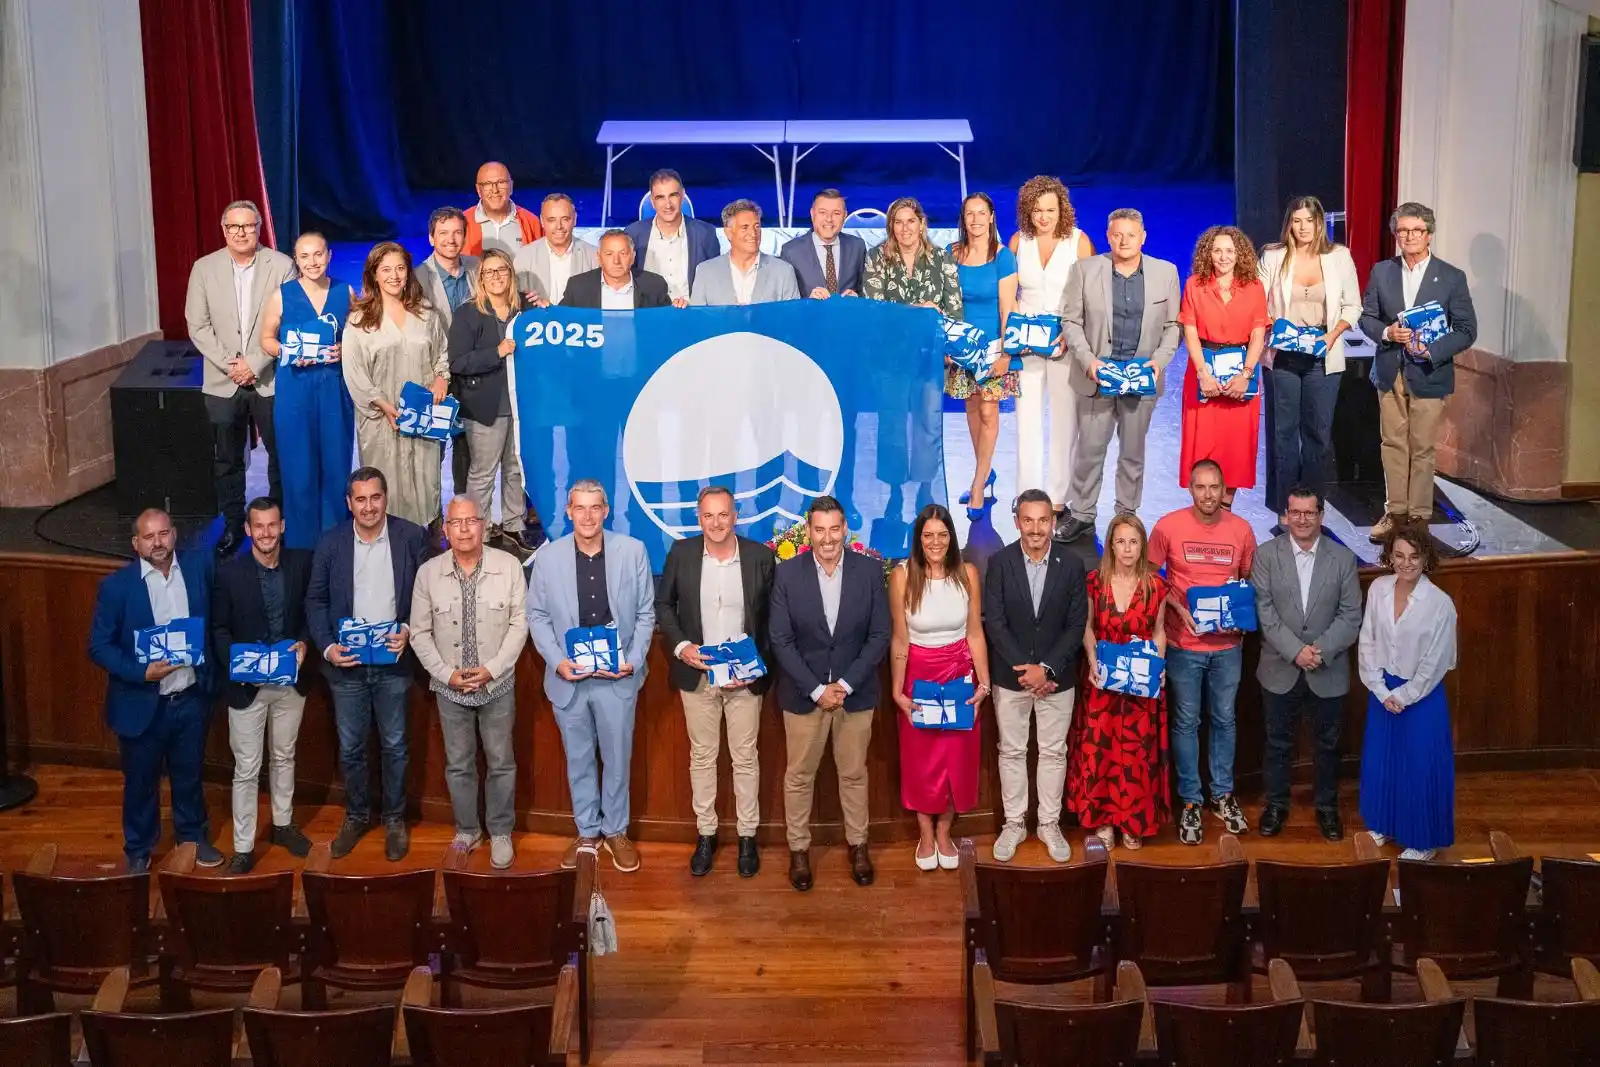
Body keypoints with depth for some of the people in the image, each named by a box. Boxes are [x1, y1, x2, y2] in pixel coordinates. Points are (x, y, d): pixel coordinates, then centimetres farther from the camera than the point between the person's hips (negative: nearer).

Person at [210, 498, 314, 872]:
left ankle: (283, 824, 40)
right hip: (247, 684, -3)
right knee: (247, 769, 4)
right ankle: (243, 847, 14)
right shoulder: (229, 572, -12)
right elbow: (219, 628, -5)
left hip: (291, 679, 3)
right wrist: (235, 662, -20)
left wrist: (304, 643, -10)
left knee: (284, 757, 21)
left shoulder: (301, 563, -6)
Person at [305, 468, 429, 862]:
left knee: (394, 746, 9)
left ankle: (394, 818, 27)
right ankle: (356, 816, 30)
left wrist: (410, 630, -14)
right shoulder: (331, 543, -2)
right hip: (346, 663, 1)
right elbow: (316, 600, 4)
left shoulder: (411, 537, -6)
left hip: (393, 661, -1)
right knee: (350, 748, 11)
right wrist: (327, 647, -8)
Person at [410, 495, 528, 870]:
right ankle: (467, 830, 30)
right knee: (458, 764, 13)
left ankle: (500, 833, 24)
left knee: (501, 763, 8)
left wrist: (492, 669, -14)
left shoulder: (509, 565, -10)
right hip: (450, 687, 1)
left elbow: (519, 623, -7)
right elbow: (420, 632, -1)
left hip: (497, 684, -1)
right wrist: (447, 673, -11)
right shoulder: (428, 572, -6)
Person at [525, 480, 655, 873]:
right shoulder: (548, 557, -5)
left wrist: (633, 660, -11)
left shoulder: (633, 551, -7)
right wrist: (557, 662, -11)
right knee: (578, 760, 15)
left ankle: (616, 831, 29)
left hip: (618, 677, -1)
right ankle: (587, 832, 30)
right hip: (569, 677, 1)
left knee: (617, 758, 12)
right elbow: (537, 616, 1)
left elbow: (646, 613, 0)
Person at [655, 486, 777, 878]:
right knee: (702, 756, 12)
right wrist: (681, 646, -11)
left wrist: (759, 664, -10)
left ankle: (747, 837, 22)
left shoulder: (760, 556, -7)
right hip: (697, 674, 1)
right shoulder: (681, 553, -4)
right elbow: (663, 605, 4)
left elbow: (774, 617, 0)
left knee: (745, 757, 9)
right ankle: (705, 834, 25)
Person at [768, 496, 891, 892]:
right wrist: (816, 689, -14)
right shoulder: (787, 573, -8)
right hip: (804, 692, -1)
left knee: (853, 773, 14)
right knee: (799, 775, 10)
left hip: (855, 691, 1)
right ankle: (799, 848, 25)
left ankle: (858, 844, 29)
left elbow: (880, 635, -5)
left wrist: (846, 684, -14)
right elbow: (780, 640, -8)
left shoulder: (869, 570, -6)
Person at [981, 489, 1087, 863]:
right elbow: (994, 622, -10)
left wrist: (1046, 668, -16)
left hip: (1057, 676, 0)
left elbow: (1076, 625, -6)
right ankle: (1014, 824, 23)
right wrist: (1023, 669, -17)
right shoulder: (1000, 562, -8)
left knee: (1054, 752, 10)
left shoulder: (1072, 565, -6)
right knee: (1011, 751, 10)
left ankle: (1049, 824, 23)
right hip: (1010, 675, 0)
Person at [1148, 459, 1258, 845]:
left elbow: (1249, 581, 9)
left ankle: (1222, 795, 29)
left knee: (1224, 719, 14)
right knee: (1186, 722, 8)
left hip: (1228, 645, 2)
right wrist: (1178, 608, -16)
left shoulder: (1241, 530, -3)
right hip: (1184, 644, -2)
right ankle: (1190, 801, 19)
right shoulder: (1167, 527, -10)